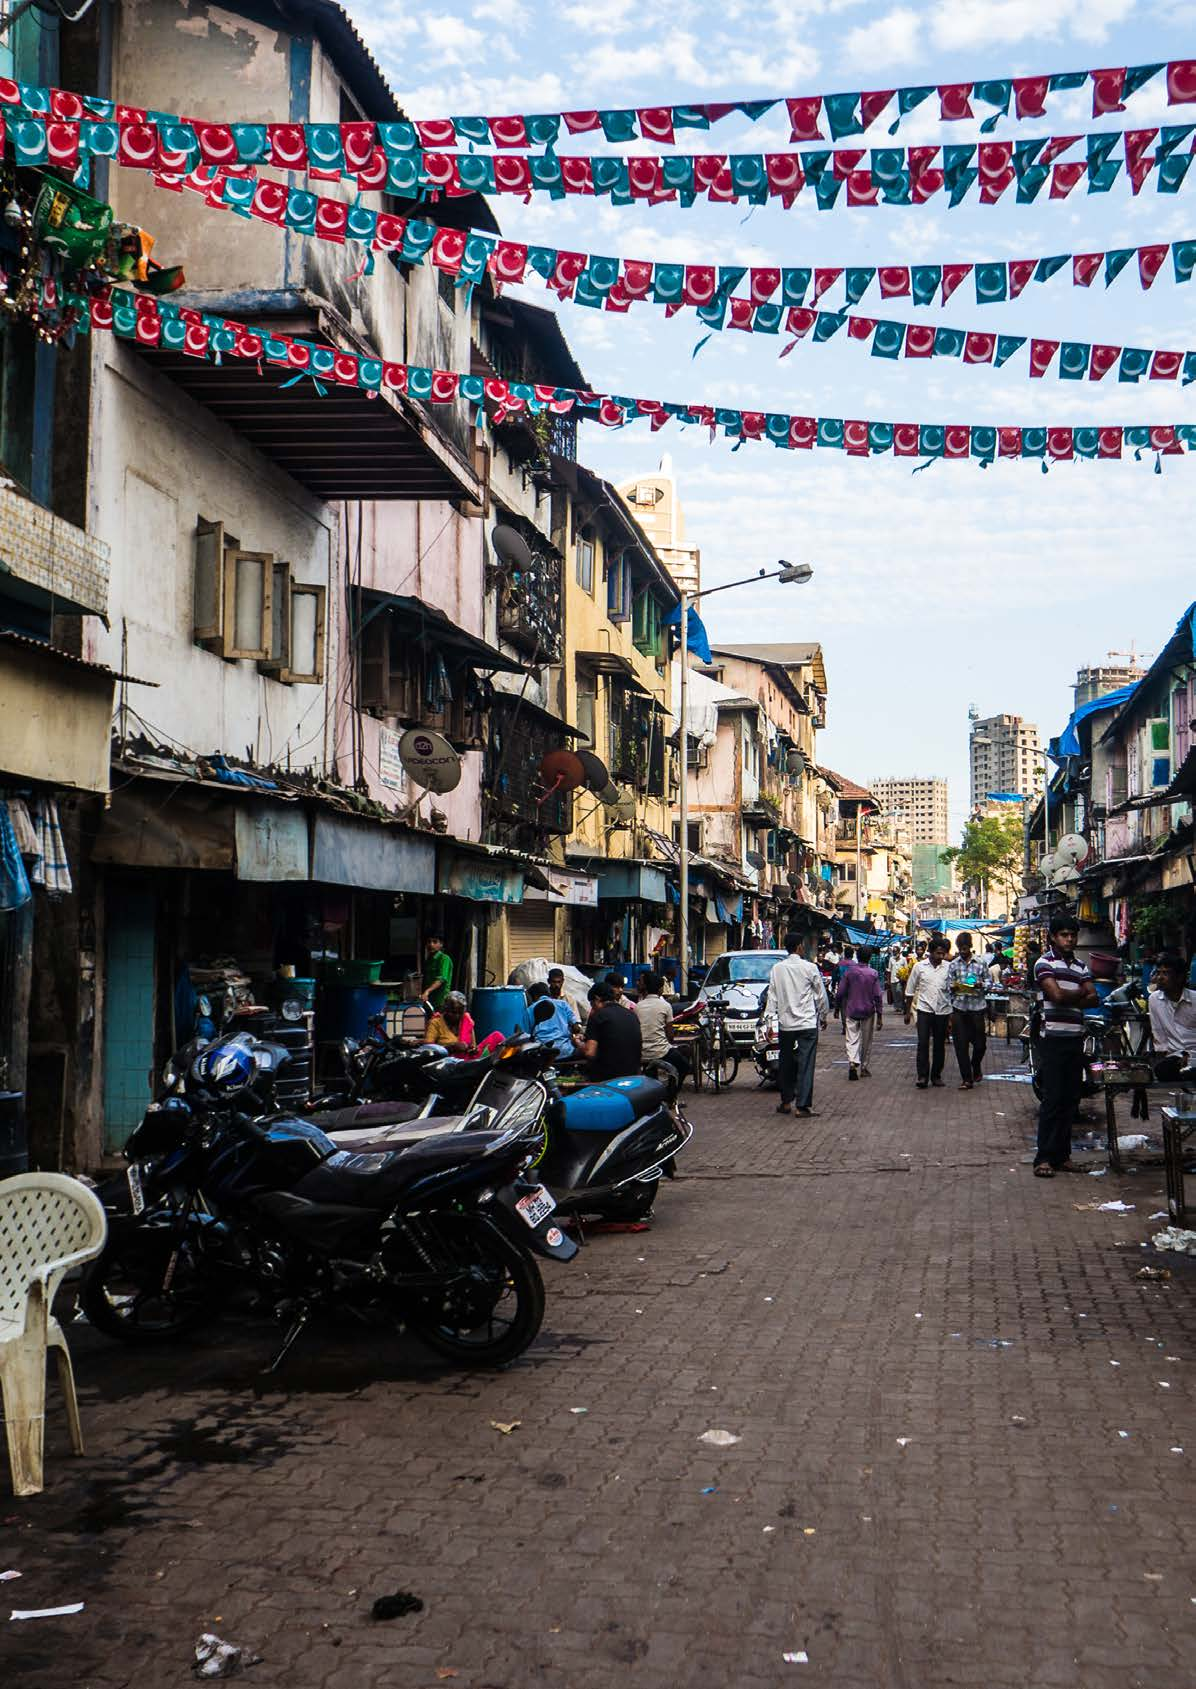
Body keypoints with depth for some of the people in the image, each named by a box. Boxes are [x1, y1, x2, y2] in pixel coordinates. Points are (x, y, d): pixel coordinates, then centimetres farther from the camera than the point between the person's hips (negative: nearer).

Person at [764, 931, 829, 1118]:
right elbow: (821, 995, 1)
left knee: (786, 1064, 14)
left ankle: (786, 1102, 21)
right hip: (807, 1023, -4)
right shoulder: (809, 968, -7)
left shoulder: (777, 969, 1)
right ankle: (803, 1105, -5)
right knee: (805, 1065, -2)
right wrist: (824, 1016, 15)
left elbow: (772, 996, 3)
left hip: (785, 1024, 4)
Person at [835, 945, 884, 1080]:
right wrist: (879, 1015, -2)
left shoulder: (849, 971, -4)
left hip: (851, 1011, 0)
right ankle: (864, 1067, 20)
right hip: (868, 1012, 0)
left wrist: (837, 1008, 13)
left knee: (852, 1039, 0)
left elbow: (840, 993, -2)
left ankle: (852, 1062, -23)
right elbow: (878, 996, -8)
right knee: (866, 1041, 13)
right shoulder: (873, 974, -7)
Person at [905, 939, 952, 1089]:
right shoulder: (919, 967, 0)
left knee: (939, 1045, 8)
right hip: (924, 1010, -1)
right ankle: (923, 1076, -8)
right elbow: (910, 990, 8)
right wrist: (908, 1011, 8)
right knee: (923, 1043, -11)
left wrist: (953, 1013, 3)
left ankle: (936, 1075, 19)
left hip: (943, 1011, 2)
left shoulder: (948, 967, 2)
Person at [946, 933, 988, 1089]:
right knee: (961, 1045, -1)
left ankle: (975, 1068, 35)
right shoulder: (953, 964, 6)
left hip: (977, 1006, -1)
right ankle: (966, 1079, 6)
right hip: (959, 1007, 1)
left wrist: (980, 985, -13)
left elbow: (988, 981, 7)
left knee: (980, 1043, 5)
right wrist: (953, 987, -18)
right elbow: (948, 984, 4)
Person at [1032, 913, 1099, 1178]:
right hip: (1053, 1038, -6)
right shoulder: (1045, 963, -3)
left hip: (1076, 1039, 6)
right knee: (1052, 1099, -8)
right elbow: (1057, 995, -16)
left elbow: (1094, 999, 6)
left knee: (1071, 1098, 7)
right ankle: (1044, 1158, -6)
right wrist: (1080, 993, 2)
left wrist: (1069, 998, -8)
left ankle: (1062, 1154, 14)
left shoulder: (1081, 966, 16)